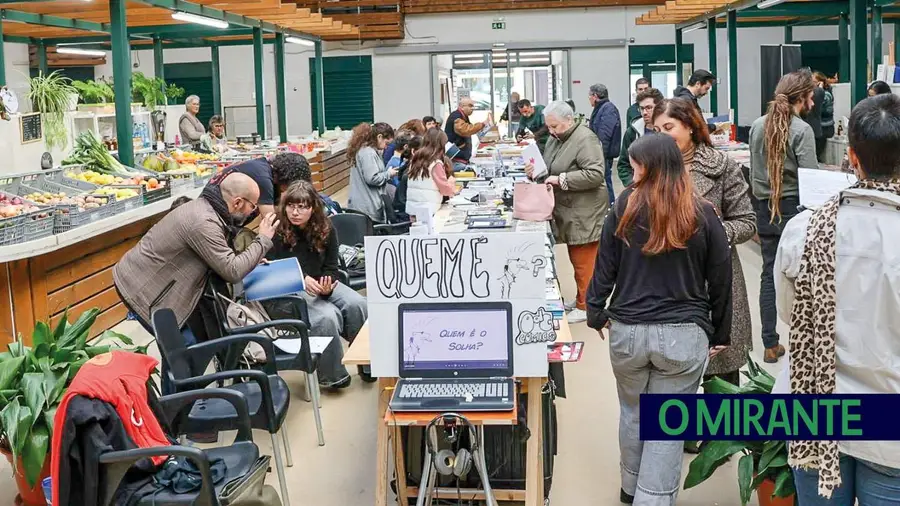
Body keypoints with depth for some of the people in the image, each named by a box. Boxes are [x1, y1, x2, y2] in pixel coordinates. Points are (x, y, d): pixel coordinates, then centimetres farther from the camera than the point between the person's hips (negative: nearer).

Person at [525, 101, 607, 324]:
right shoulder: (555, 139, 14)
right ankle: (580, 299, 28)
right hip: (567, 212, 9)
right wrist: (535, 172, 3)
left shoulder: (585, 139, -15)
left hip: (584, 213, -9)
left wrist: (561, 179, -24)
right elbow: (549, 171, 25)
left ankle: (585, 307, 5)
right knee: (576, 259, 17)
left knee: (584, 261, -4)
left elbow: (595, 174, -24)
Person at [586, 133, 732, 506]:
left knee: (632, 411, 22)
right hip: (684, 334, -1)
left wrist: (595, 313, 13)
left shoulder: (625, 207, -3)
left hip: (627, 329, 2)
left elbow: (605, 266, 1)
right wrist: (720, 334, 12)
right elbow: (720, 280, 2)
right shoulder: (703, 214, -2)